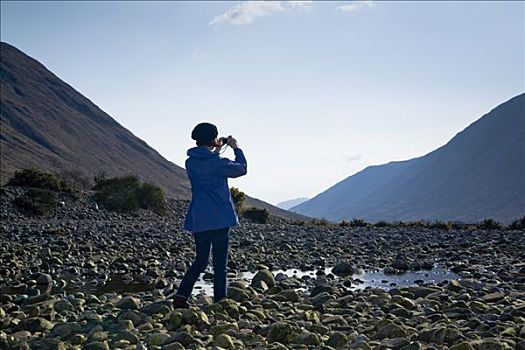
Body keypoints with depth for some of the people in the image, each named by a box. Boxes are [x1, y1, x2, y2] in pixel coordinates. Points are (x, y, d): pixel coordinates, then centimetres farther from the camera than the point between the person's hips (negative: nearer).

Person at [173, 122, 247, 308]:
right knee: (220, 263, 3)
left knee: (200, 261, 16)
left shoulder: (190, 162, 5)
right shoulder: (218, 162, -13)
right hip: (220, 218, -6)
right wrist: (236, 148, 16)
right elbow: (241, 169, 4)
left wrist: (216, 151, 25)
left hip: (198, 220, 6)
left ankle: (181, 297, 7)